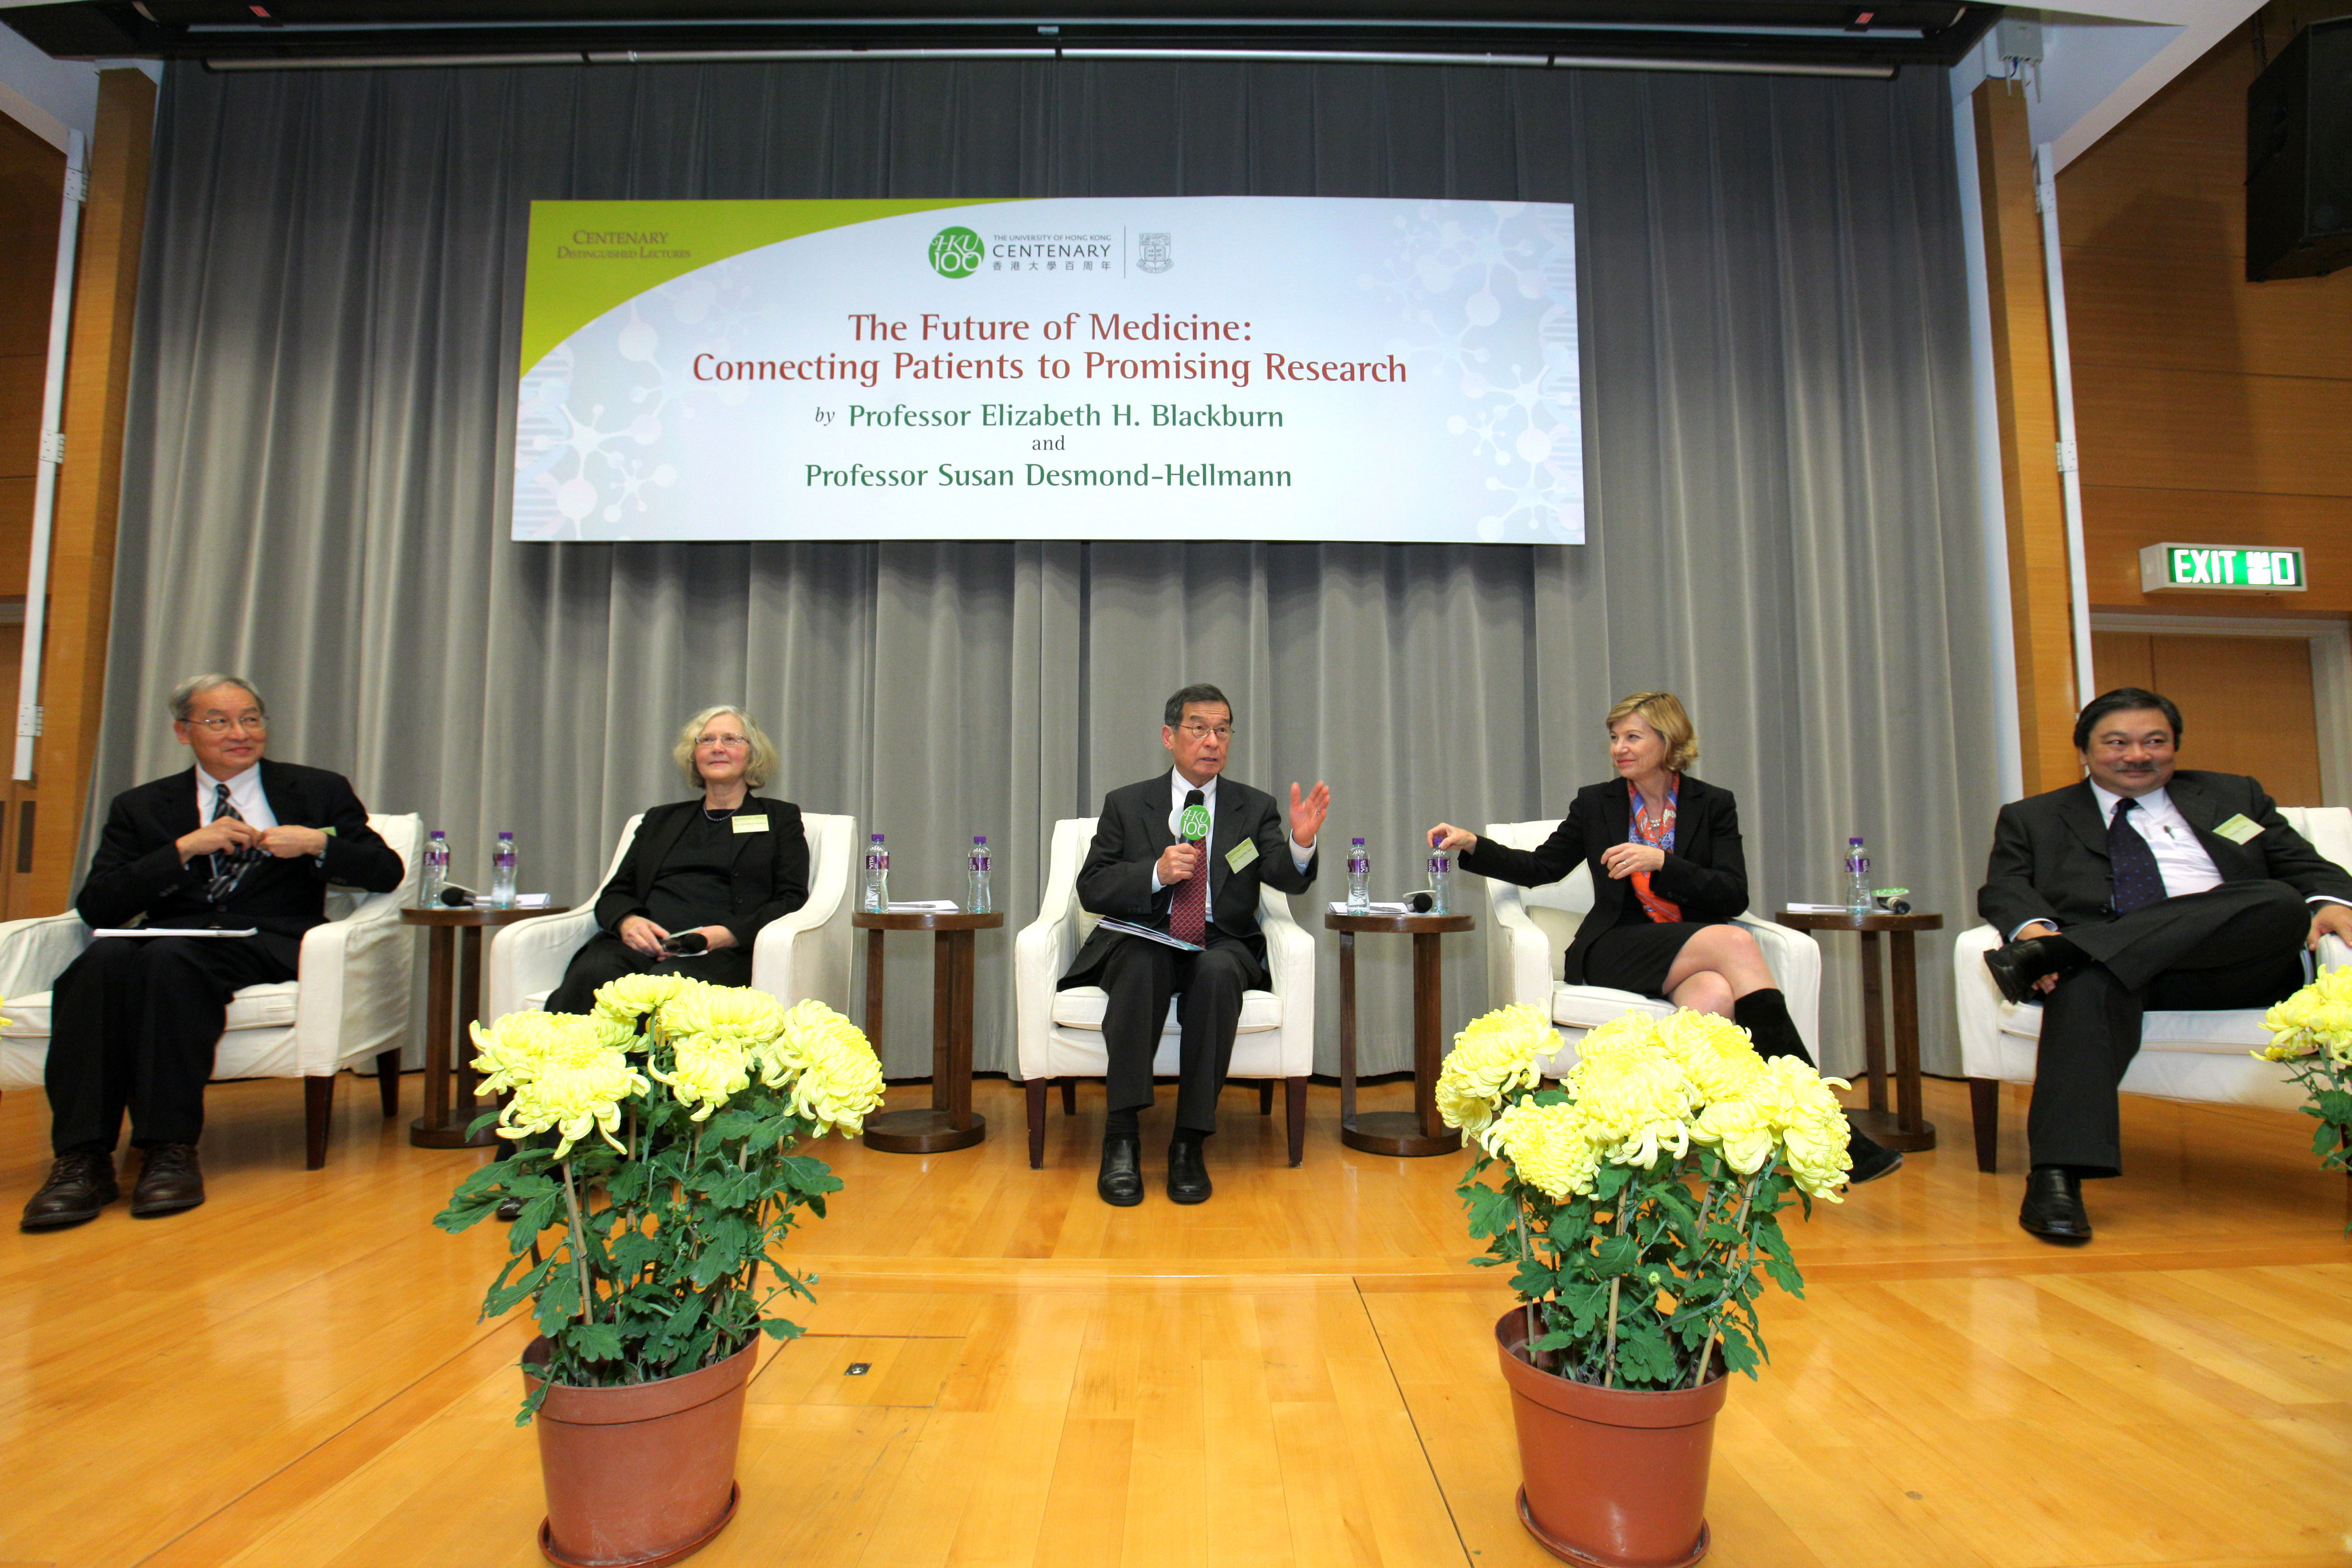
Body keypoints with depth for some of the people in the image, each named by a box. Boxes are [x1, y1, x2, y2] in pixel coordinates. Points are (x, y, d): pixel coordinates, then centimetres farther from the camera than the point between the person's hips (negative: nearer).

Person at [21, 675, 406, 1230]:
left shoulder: (319, 791, 16)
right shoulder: (141, 808, 20)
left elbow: (387, 872, 8)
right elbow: (96, 906, 7)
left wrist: (317, 843, -9)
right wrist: (185, 848, -6)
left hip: (269, 945, -3)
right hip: (174, 936, 3)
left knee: (168, 958, -33)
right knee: (102, 961, -31)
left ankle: (169, 1152, -29)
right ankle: (83, 1159, -28)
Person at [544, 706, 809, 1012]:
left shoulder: (780, 818, 18)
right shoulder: (661, 819, 29)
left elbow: (793, 901, 6)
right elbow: (615, 893, 22)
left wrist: (727, 935, -12)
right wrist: (627, 921, -4)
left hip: (719, 953, -3)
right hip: (638, 944, 3)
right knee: (590, 977, -33)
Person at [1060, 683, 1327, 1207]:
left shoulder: (1255, 807, 10)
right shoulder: (1126, 804, 9)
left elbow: (1285, 878, -5)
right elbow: (1091, 889, 3)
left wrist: (1300, 844, -29)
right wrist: (1156, 873, -15)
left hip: (1221, 947, 1)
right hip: (1143, 942, 0)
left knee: (1217, 971, -34)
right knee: (1143, 963, -35)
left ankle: (1190, 1143, -26)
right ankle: (1122, 1138, -30)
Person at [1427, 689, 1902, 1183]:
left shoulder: (1713, 805, 10)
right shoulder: (1595, 803, 12)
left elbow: (1734, 896, -1)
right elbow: (1541, 868, 16)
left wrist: (1660, 862, -16)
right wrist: (1471, 844, 2)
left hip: (1699, 948, 2)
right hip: (1615, 952, -1)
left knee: (1715, 995, -37)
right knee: (1734, 943, -31)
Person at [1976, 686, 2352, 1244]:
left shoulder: (2233, 797, 29)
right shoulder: (2032, 819, 19)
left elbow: (2303, 866, 20)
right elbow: (2004, 889, 5)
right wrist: (2032, 926, -19)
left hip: (2232, 967, 3)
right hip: (2105, 964, -2)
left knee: (2282, 903, -30)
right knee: (2090, 982, -39)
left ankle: (2057, 953, -41)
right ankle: (2056, 1177, -48)